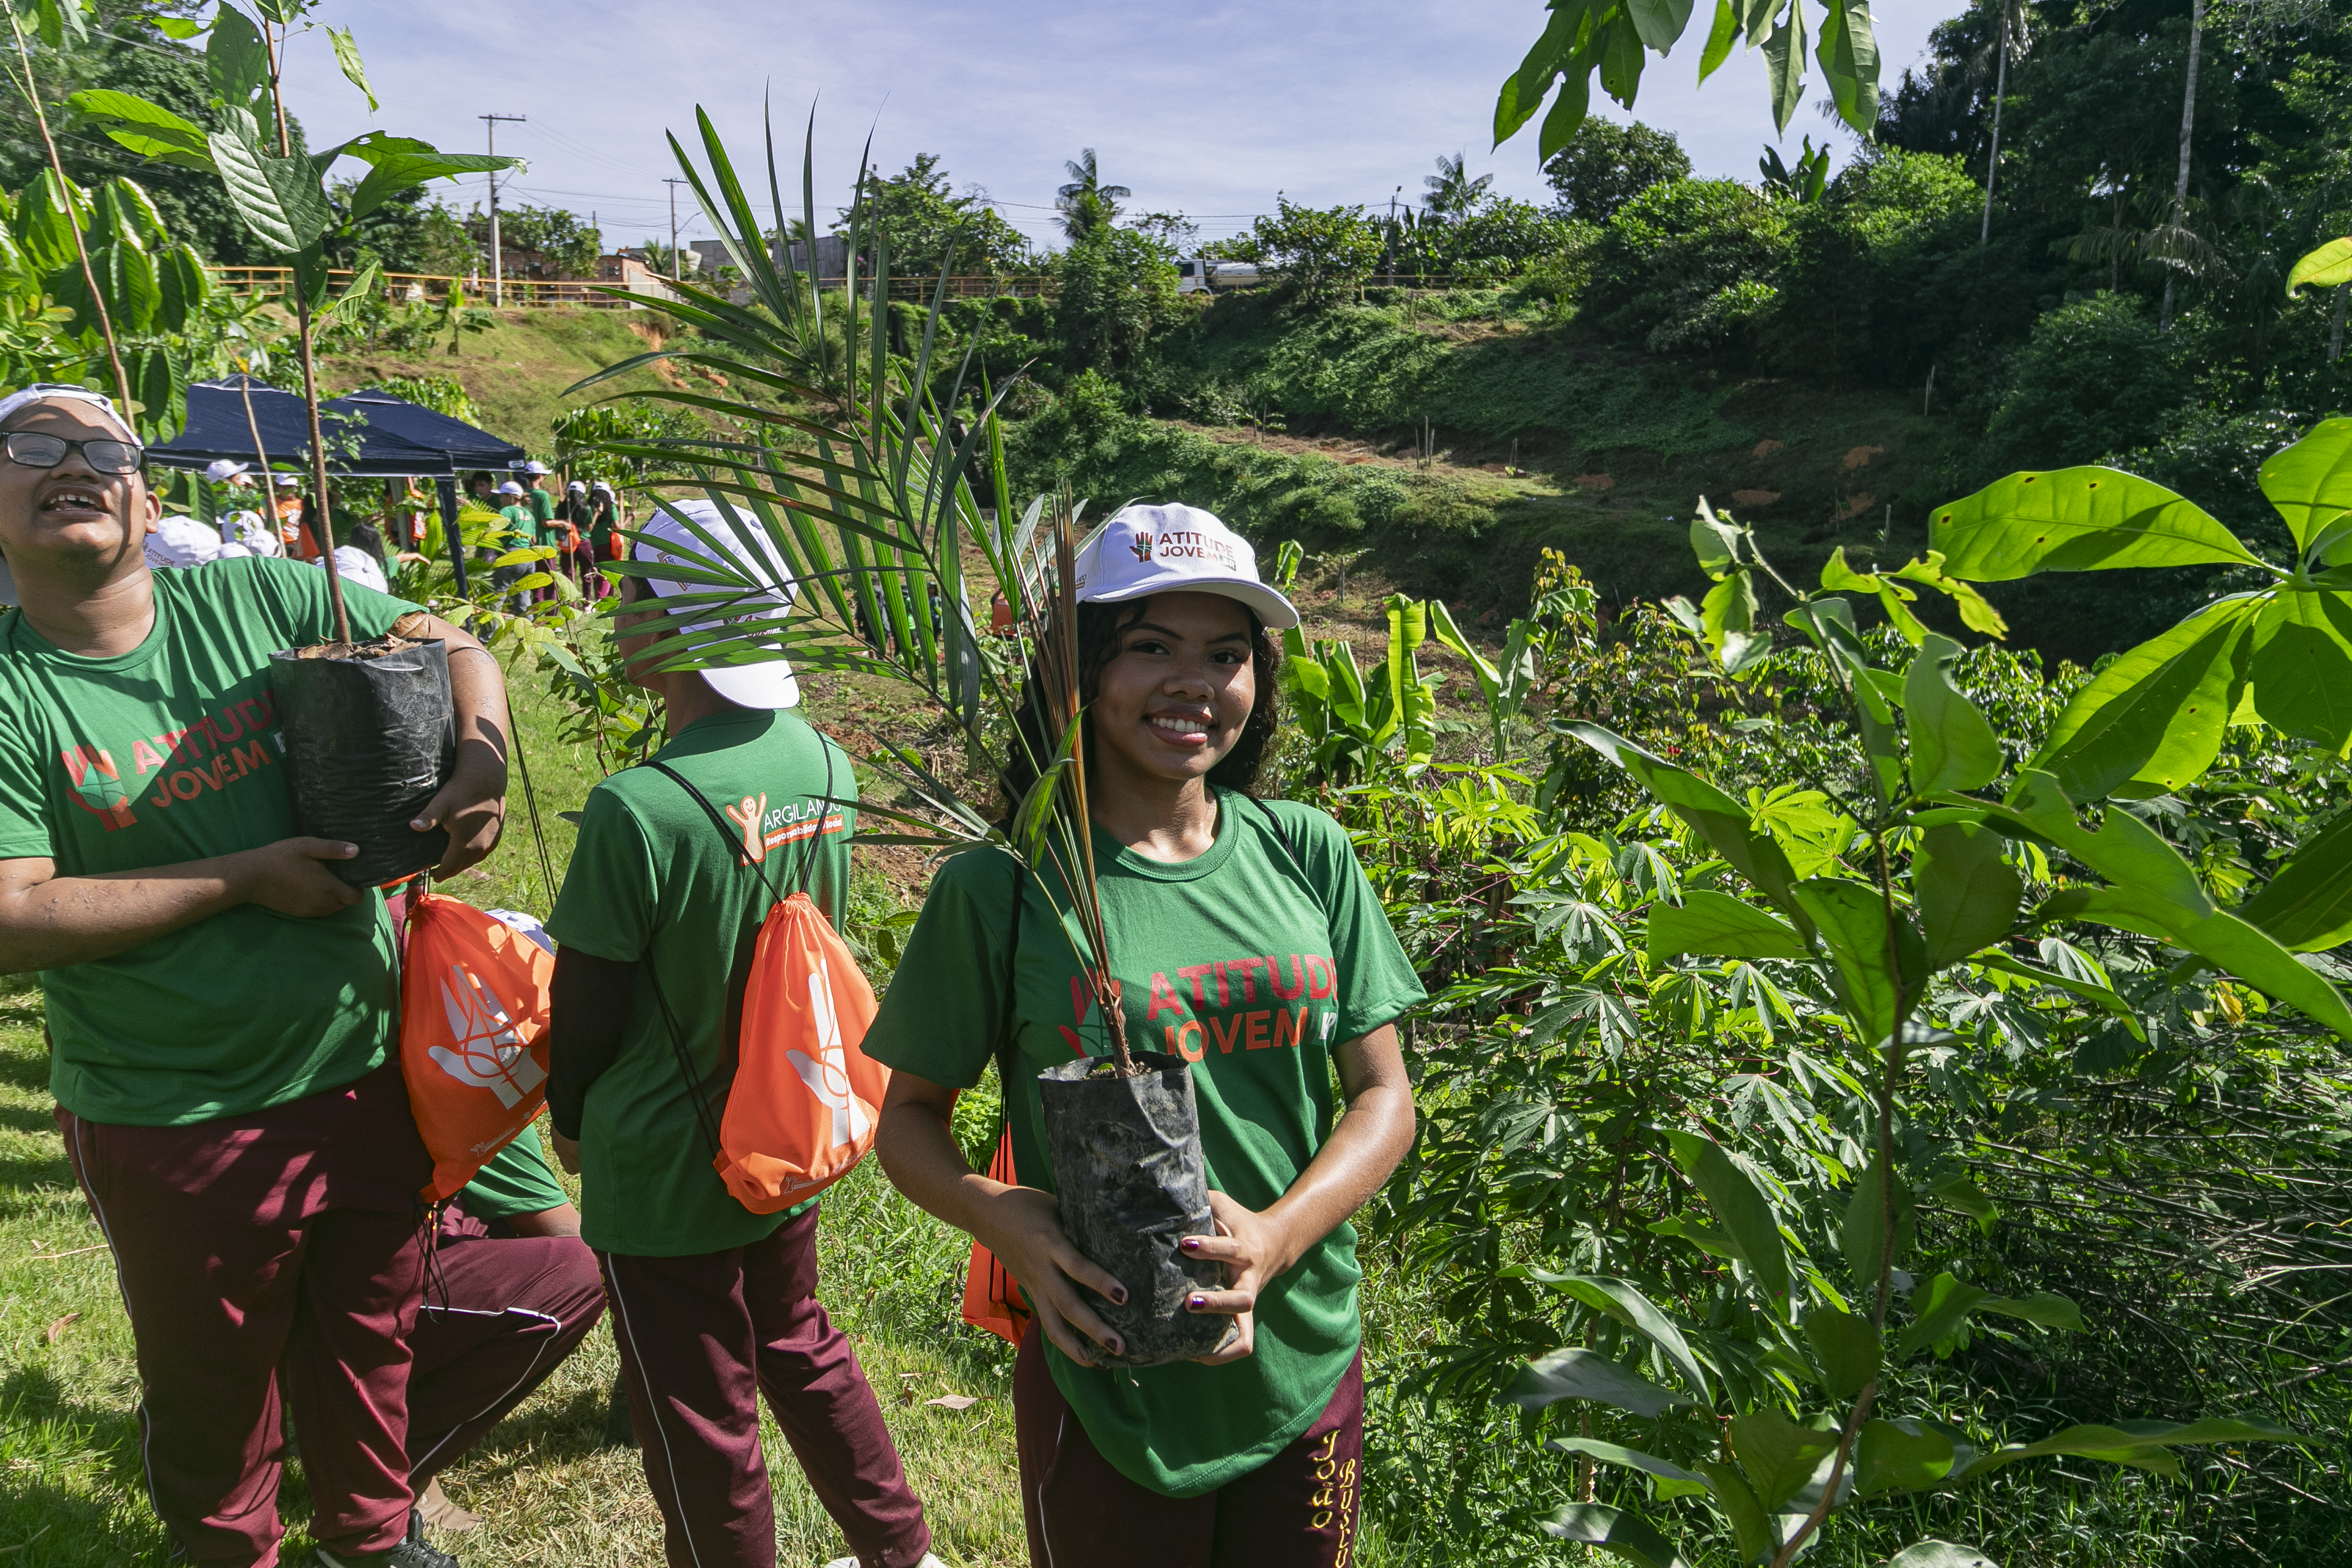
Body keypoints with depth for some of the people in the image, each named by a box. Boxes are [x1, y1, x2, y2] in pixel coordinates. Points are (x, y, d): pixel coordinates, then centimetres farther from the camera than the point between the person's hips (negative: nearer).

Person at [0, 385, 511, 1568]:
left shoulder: (252, 599, -4)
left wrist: (481, 765, -15)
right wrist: (243, 876, -20)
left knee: (370, 1345, 23)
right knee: (214, 1394, 18)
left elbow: (450, 646, 5)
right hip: (176, 1125, -3)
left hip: (365, 1073, 3)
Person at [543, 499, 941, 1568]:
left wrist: (568, 1121, 6)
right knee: (801, 1348, 28)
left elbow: (587, 1007, -14)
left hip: (666, 1176, -7)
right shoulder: (827, 767, -8)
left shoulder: (639, 810, -27)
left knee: (700, 1421, 14)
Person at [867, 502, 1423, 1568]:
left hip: (1307, 1372, 3)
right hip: (1110, 1390, -3)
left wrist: (1278, 1237, -17)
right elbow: (908, 1117, -2)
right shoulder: (1002, 888, -12)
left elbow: (1383, 1096, 0)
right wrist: (1003, 1220, -22)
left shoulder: (1306, 853, -4)